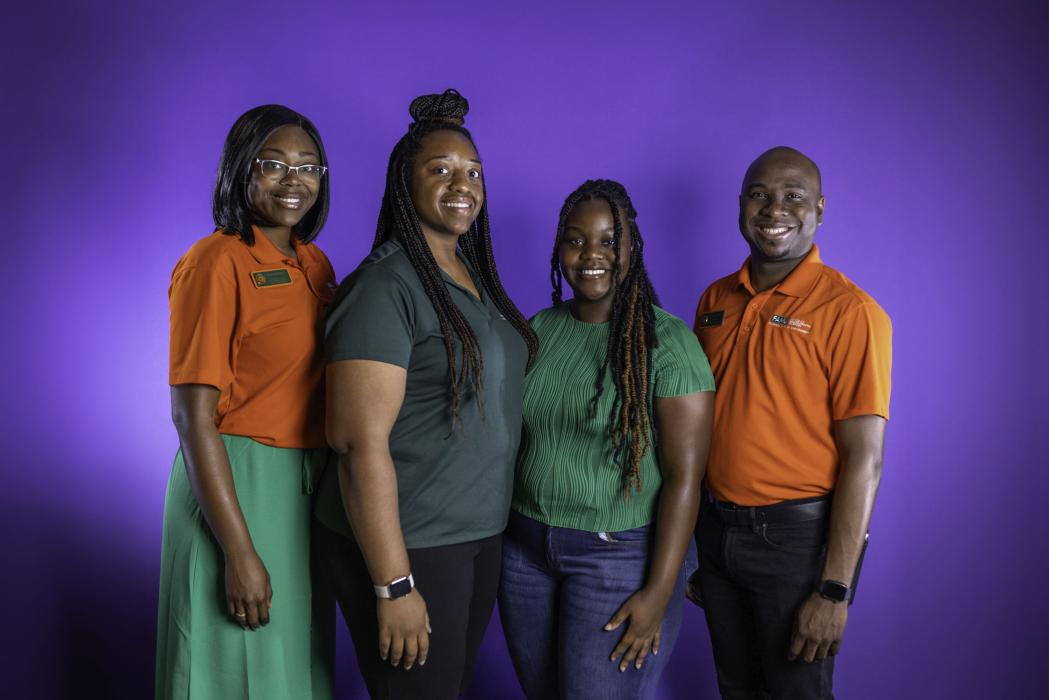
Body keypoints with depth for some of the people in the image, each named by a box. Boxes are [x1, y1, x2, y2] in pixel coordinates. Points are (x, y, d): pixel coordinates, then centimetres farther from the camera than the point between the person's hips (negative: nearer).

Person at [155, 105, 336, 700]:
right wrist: (240, 553, -19)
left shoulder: (317, 265, 9)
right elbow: (193, 417, -17)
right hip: (236, 484, -7)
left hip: (309, 487, 7)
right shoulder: (218, 262, -12)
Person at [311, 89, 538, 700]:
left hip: (482, 536, 8)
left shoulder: (475, 276, 8)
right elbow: (361, 443, -21)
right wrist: (394, 587, -21)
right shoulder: (385, 287, -17)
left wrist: (494, 522, 13)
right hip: (405, 545, -8)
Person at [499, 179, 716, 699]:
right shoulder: (538, 330, 4)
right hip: (524, 550, 5)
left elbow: (684, 475, -14)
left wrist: (659, 593, -16)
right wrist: (499, 534, 3)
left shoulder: (667, 342, -12)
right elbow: (513, 439, 10)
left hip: (620, 555, -5)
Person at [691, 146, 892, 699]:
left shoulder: (850, 311, -13)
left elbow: (864, 457, -15)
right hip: (715, 527, 5)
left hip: (797, 538, -5)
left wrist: (835, 591, -17)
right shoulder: (716, 300, 5)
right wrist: (688, 548, 13)